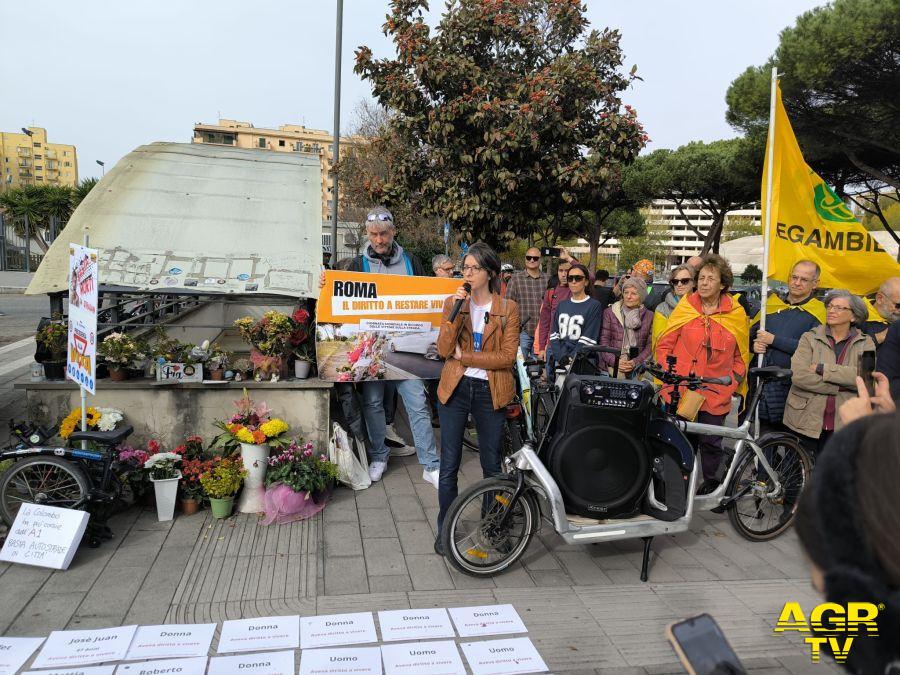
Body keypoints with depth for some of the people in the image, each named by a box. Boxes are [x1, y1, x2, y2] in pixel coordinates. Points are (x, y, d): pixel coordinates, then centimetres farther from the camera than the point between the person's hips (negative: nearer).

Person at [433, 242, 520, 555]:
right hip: (455, 388, 1)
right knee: (449, 465, 5)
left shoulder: (507, 308, -2)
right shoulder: (453, 302, 4)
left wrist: (464, 356, -11)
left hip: (490, 392, -1)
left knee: (492, 464, 10)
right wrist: (457, 311, -17)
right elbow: (444, 350, -7)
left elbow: (507, 356, -11)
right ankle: (445, 529, 21)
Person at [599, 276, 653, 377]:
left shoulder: (649, 316, 12)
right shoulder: (610, 312, 9)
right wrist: (614, 361, -10)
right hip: (613, 366, -1)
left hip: (638, 368, 1)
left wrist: (635, 362, -9)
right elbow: (603, 341, 4)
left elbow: (650, 346, 6)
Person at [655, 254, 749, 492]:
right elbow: (664, 345, 7)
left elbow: (742, 356, 11)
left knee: (710, 441, 6)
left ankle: (713, 481, 31)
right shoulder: (684, 308, 2)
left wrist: (730, 386, 0)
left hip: (715, 395, 0)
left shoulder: (737, 314, 3)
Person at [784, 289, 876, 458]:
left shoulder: (865, 343, 7)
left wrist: (822, 369, -15)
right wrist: (840, 387, -13)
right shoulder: (810, 338, 3)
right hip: (806, 421, 0)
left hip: (843, 425, 1)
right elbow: (799, 375, -12)